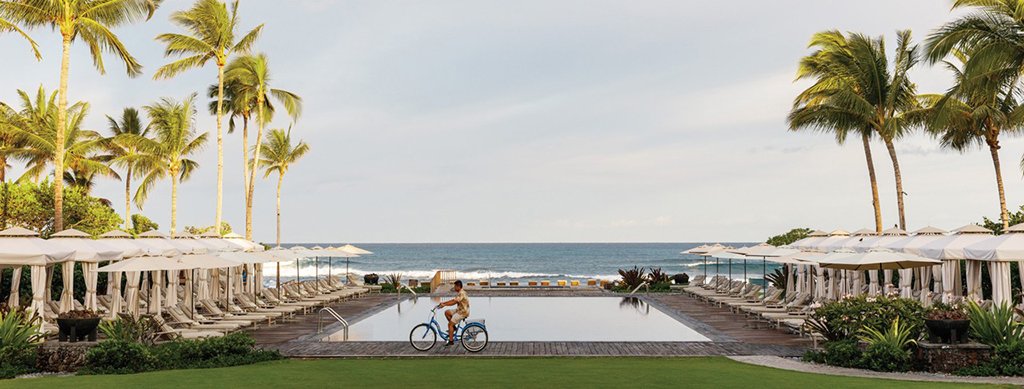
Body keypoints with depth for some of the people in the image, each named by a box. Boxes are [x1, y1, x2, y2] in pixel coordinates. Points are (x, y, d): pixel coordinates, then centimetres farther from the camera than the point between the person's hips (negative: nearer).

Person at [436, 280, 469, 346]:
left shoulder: (462, 293, -20)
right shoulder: (459, 293, 13)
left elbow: (454, 302, -27)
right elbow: (453, 300, 16)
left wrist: (444, 305, -26)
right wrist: (443, 303, 9)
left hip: (463, 312, -10)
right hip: (459, 310, 10)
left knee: (450, 324, -10)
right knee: (447, 312, 9)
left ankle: (451, 341, -5)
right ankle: (453, 327, 13)